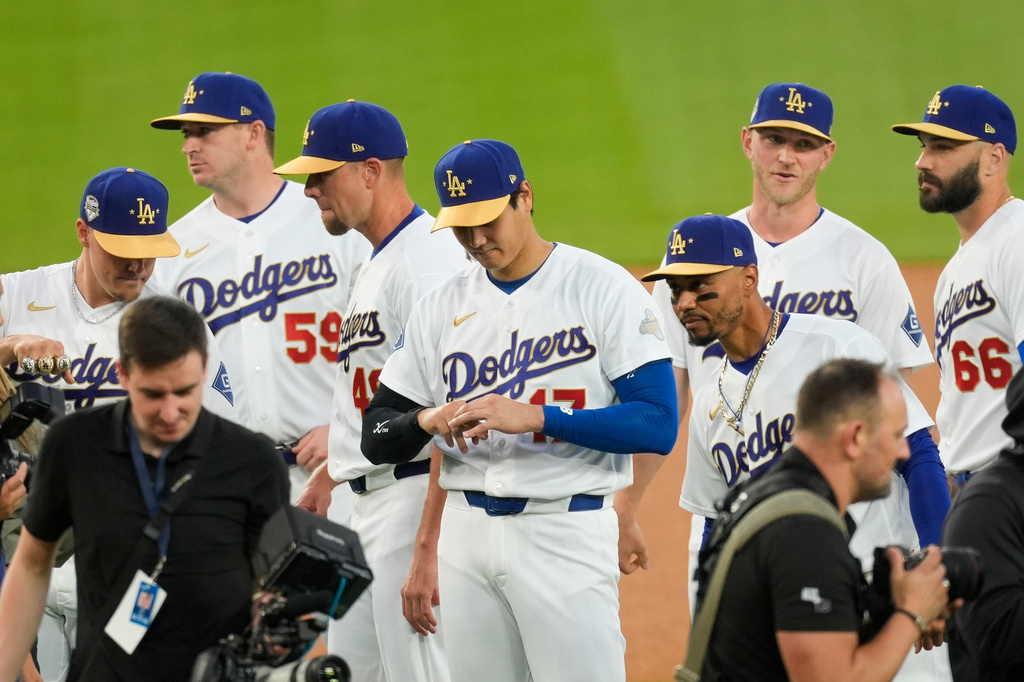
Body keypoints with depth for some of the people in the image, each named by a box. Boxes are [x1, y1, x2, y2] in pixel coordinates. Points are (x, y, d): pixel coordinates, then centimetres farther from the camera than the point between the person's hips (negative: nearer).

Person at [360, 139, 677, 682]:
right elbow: (377, 437, 11)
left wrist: (535, 417, -22)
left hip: (567, 532, -5)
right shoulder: (440, 307, 11)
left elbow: (658, 424, -13)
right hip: (466, 531, 5)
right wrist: (426, 420, -13)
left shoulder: (603, 289, -5)